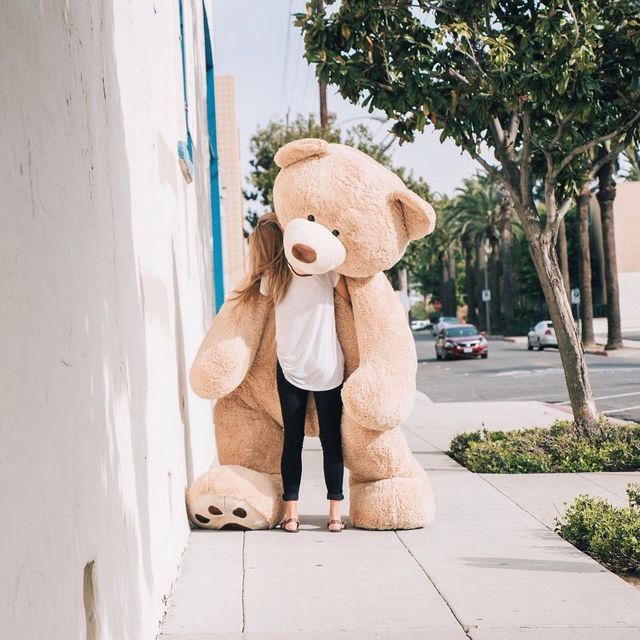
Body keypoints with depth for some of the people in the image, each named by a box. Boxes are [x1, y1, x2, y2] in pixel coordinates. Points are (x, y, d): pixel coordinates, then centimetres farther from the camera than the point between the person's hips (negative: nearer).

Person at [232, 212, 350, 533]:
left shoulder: (269, 281, -6)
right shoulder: (325, 269, -10)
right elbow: (354, 300, -2)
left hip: (290, 370, 1)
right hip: (329, 369, -1)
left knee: (292, 440, 9)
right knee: (331, 439, 7)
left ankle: (291, 513, 5)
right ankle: (335, 512, 6)